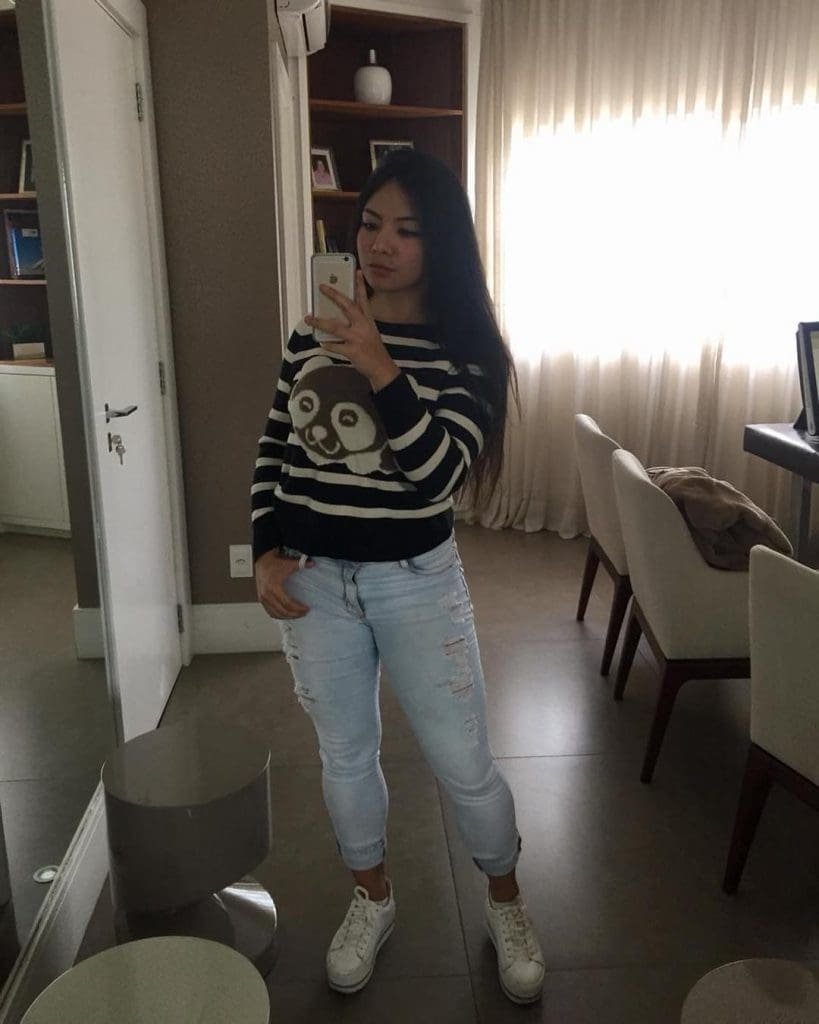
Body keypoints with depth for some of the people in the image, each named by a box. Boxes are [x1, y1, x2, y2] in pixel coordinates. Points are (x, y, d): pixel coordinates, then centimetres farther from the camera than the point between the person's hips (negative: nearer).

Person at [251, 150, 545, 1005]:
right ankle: (371, 899, 44)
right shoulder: (314, 334, 0)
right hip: (314, 582, 3)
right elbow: (274, 451, 7)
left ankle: (505, 900, 39)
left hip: (417, 584, -3)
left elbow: (441, 473, -22)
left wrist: (380, 370, -30)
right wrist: (268, 551, -3)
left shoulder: (463, 349, -10)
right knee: (344, 754, 18)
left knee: (463, 762, 10)